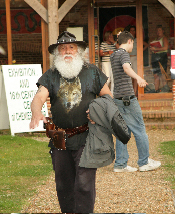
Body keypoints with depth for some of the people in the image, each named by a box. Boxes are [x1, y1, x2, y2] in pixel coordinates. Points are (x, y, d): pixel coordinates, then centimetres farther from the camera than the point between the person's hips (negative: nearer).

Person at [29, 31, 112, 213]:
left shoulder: (91, 72, 5)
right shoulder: (50, 76, 6)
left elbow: (108, 96, 11)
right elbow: (39, 97, -9)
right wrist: (36, 112, -32)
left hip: (86, 138, -2)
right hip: (60, 140, 2)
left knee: (84, 184, -9)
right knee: (63, 184, 12)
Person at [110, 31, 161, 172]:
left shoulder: (114, 56, 18)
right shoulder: (124, 54, -10)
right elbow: (126, 67, -33)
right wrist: (138, 78, -51)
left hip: (118, 98, 9)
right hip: (128, 97, -9)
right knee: (139, 130, -1)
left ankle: (120, 164, 5)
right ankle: (145, 162, 4)